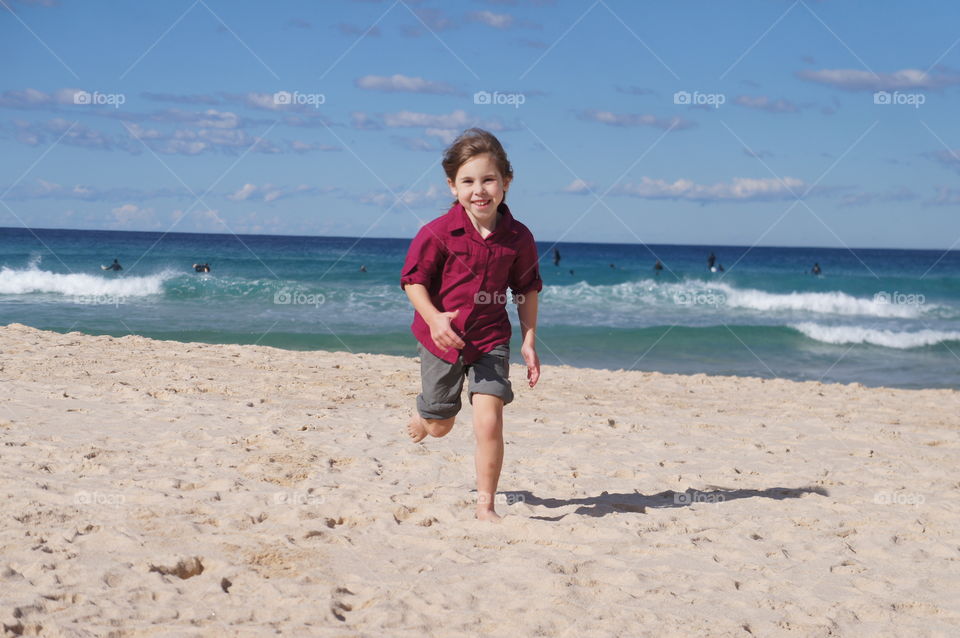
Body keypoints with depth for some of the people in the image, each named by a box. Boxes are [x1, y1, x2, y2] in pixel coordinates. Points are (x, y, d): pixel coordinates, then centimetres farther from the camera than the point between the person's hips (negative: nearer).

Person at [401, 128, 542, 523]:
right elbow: (413, 280, -9)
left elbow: (527, 289, 6)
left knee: (489, 422, -13)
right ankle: (422, 418, 56)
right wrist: (433, 318, -26)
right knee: (440, 426, 16)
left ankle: (486, 506, 2)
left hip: (490, 341, 1)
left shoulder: (518, 238, -7)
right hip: (441, 338, -1)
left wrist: (529, 341, 3)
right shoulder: (437, 233, -15)